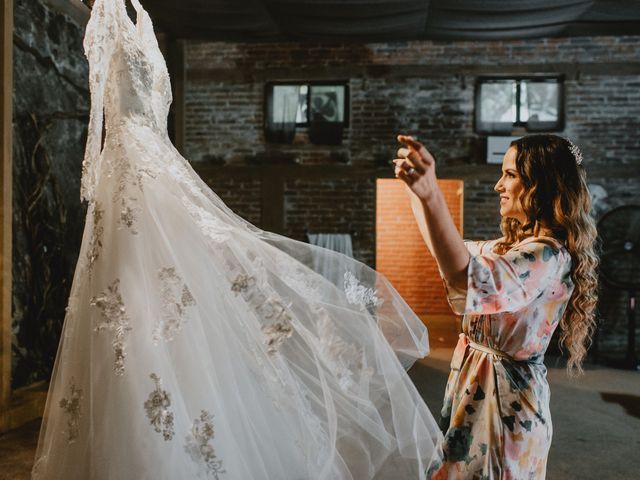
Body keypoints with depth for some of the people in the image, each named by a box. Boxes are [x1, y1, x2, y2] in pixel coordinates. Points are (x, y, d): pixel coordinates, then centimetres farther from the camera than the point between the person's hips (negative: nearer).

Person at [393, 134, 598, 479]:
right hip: (481, 383, 9)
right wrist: (415, 191, 16)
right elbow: (455, 254, 21)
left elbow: (472, 279, -41)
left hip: (505, 395, -9)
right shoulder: (514, 244, 8)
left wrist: (431, 196, -47)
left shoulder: (549, 256, -22)